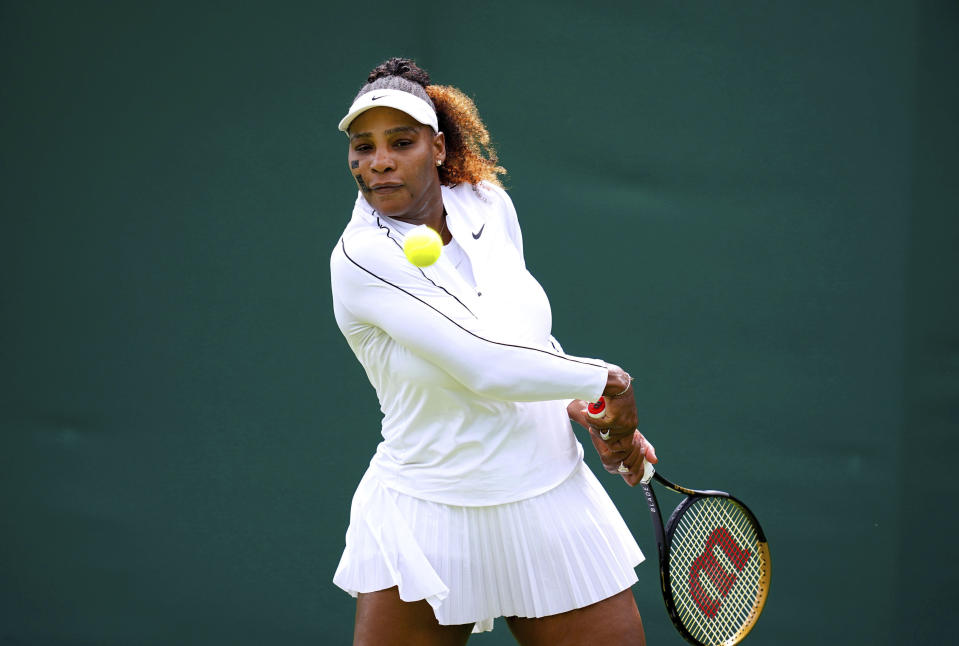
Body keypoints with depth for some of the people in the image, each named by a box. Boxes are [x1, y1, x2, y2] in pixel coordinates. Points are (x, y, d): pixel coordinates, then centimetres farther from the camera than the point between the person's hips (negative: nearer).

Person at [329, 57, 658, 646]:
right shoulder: (363, 257, -18)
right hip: (429, 524, -5)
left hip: (554, 505, 5)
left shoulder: (489, 204, 2)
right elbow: (485, 366, -25)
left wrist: (585, 410, 3)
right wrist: (610, 382, -13)